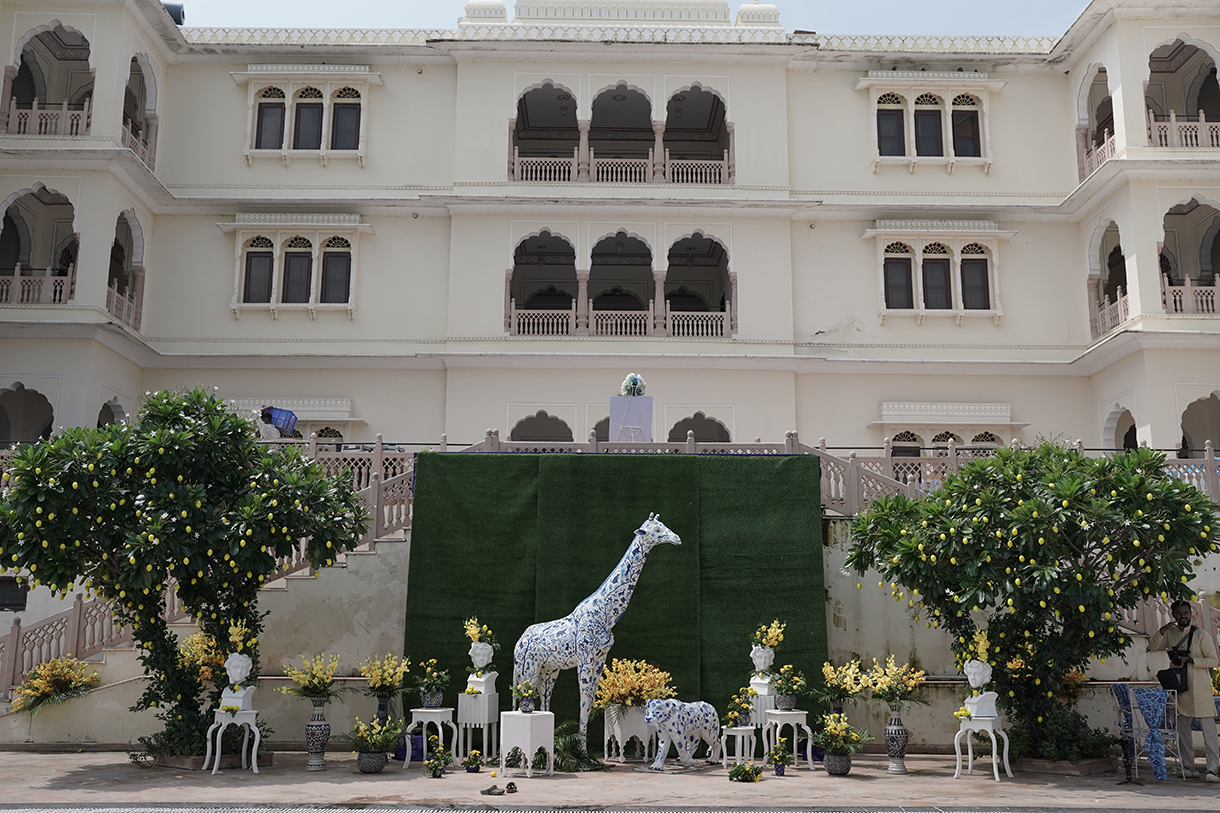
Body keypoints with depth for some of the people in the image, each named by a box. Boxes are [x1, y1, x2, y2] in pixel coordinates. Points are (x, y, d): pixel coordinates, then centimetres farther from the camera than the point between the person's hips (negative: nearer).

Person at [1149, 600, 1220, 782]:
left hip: (1199, 687, -5)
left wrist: (1190, 660, -14)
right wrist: (1162, 630, -9)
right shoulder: (1171, 634, 12)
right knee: (1182, 729, 6)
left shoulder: (1201, 635, -1)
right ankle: (1188, 767, 12)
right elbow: (1152, 646, 5)